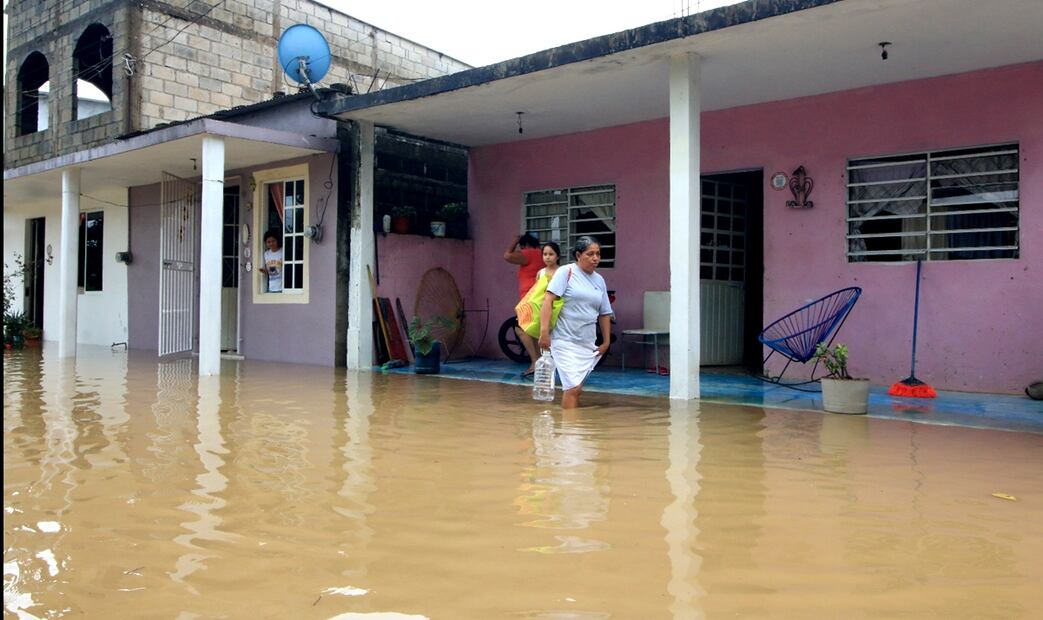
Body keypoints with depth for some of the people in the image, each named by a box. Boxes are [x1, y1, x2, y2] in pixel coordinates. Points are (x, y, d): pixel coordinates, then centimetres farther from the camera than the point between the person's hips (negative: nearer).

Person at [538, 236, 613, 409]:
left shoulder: (599, 280, 12)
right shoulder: (566, 272, -5)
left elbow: (604, 313, 19)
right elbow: (548, 300, -13)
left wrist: (606, 341, 15)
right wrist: (544, 331, -21)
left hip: (587, 344, 6)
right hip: (565, 341, -6)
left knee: (575, 388, 10)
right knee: (573, 388, -14)